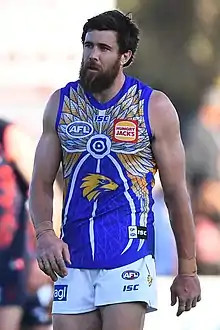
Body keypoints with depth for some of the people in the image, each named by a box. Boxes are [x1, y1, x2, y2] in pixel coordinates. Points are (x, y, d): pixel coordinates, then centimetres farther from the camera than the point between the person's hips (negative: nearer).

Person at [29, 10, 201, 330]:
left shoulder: (155, 107, 0)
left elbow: (176, 193, 3)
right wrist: (44, 234, -10)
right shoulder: (61, 103, 9)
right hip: (72, 257, 4)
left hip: (130, 255, -4)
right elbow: (42, 183, 10)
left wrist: (187, 270, 2)